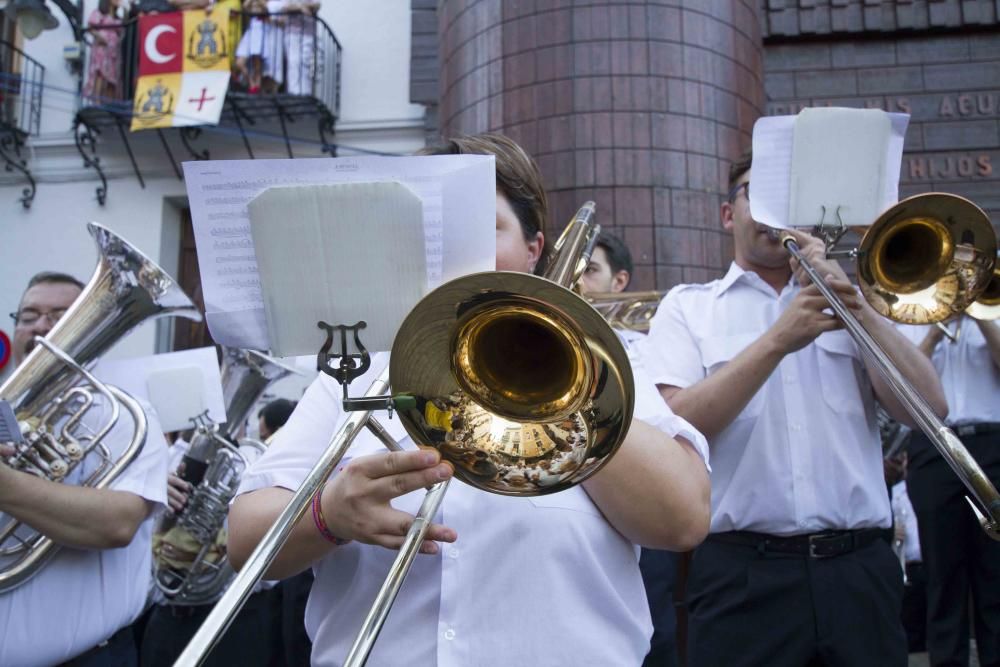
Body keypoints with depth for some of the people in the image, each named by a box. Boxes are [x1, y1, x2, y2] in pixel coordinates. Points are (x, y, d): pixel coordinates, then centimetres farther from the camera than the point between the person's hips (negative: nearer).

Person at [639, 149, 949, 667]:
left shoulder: (846, 301, 15)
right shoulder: (688, 307, 6)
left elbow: (928, 409, 2)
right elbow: (676, 427, -9)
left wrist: (857, 308, -9)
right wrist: (777, 341, -17)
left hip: (859, 567, 3)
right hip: (744, 574, -2)